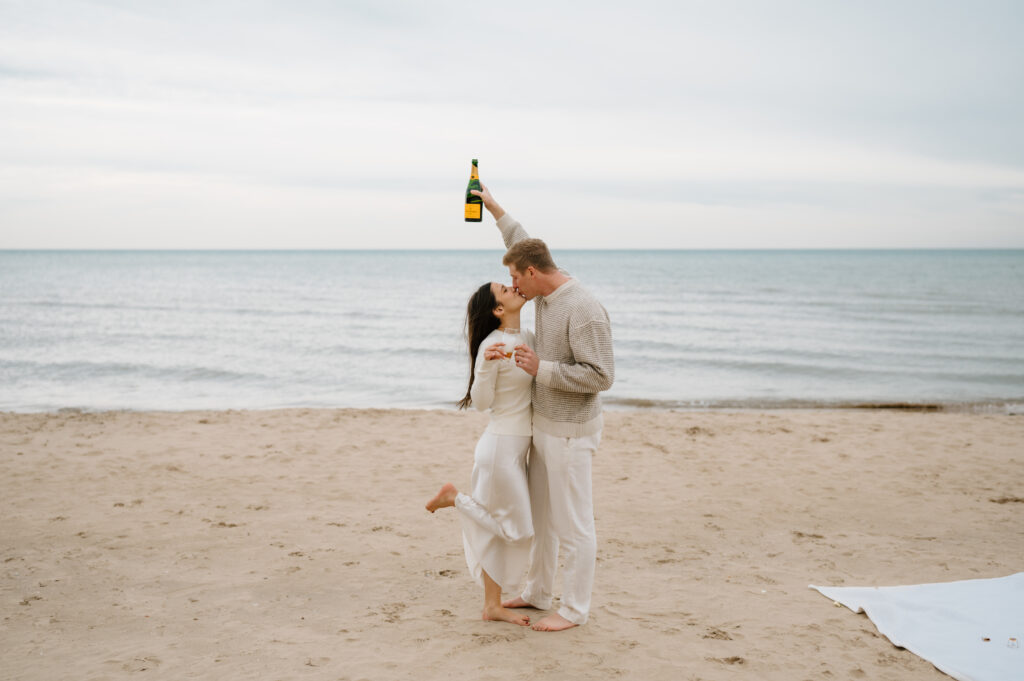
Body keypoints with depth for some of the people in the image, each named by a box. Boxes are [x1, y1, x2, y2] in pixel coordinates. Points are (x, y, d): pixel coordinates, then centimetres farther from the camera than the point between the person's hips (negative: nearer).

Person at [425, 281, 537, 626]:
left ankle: (493, 605, 20)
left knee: (501, 529, 12)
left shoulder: (527, 338, 8)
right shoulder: (492, 345, -17)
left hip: (517, 445, 8)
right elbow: (481, 401, -17)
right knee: (515, 528, 0)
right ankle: (454, 498, 15)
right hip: (501, 445, -8)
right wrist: (485, 364, -31)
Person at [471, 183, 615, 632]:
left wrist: (542, 369, -24)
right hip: (544, 425, 10)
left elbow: (601, 376, -27)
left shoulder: (584, 310, -23)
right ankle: (537, 593, 33)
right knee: (540, 515, 19)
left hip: (570, 432, -10)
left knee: (573, 524, 0)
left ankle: (574, 609, 11)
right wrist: (493, 207, 27)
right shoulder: (545, 295, 4)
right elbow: (524, 246, 24)